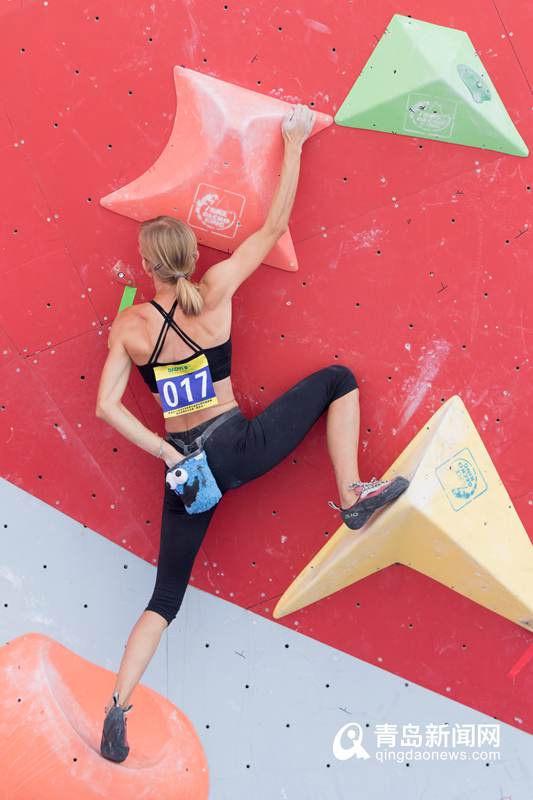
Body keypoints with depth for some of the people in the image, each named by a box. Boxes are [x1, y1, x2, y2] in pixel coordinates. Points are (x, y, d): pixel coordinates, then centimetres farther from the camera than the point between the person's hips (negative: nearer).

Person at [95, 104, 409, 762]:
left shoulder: (128, 325, -1)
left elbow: (107, 406, -7)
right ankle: (353, 498, 11)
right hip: (239, 447, -3)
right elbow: (274, 225, 0)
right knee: (337, 378, 13)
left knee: (165, 596, 15)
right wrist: (293, 143, 8)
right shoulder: (215, 289, -8)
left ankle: (117, 709, 6)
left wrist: (166, 453, -3)